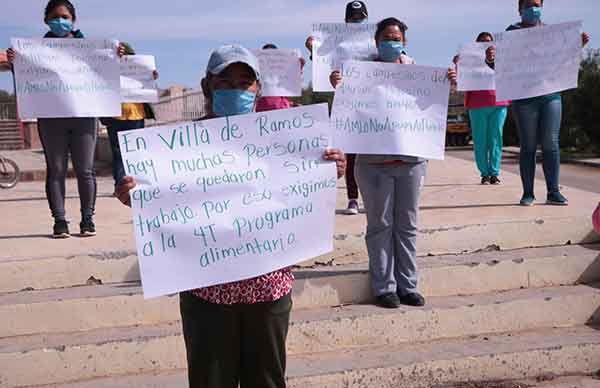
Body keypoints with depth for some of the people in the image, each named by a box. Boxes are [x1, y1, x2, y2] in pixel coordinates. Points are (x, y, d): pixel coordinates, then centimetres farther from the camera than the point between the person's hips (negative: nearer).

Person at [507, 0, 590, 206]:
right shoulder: (513, 32, 6)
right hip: (524, 96, -3)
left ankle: (553, 192, 2)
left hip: (551, 94, 3)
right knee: (528, 146, -1)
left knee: (551, 143, -1)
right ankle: (528, 193, 4)